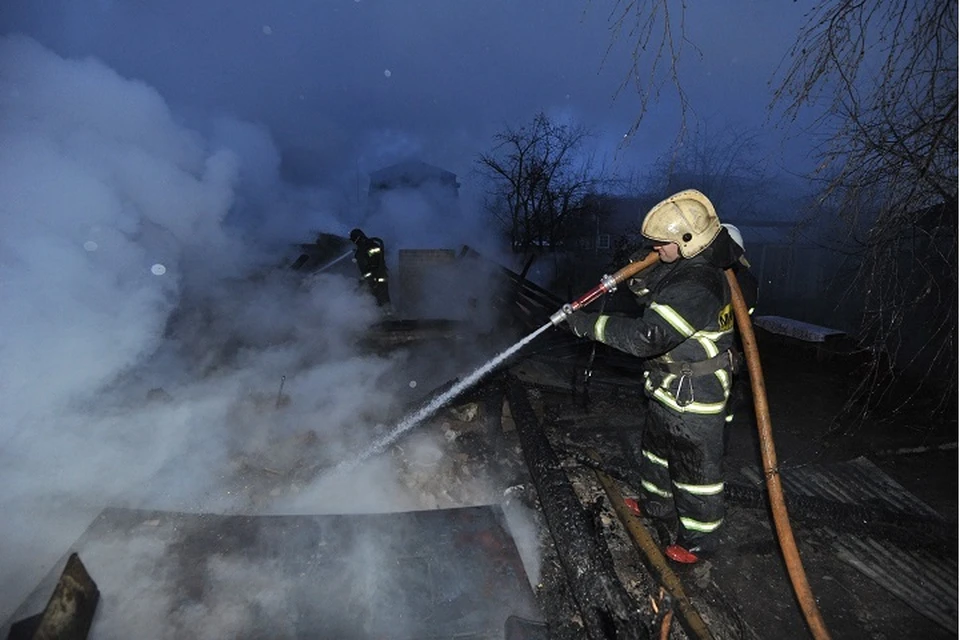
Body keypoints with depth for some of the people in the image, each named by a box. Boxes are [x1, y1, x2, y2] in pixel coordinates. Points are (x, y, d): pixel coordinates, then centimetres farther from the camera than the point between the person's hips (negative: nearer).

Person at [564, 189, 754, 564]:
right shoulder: (687, 267, 0)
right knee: (657, 449, 27)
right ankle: (656, 505, 51)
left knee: (695, 469, 10)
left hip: (692, 398, -10)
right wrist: (639, 274, -7)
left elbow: (646, 335, -38)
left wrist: (590, 325, -31)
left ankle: (699, 540, 31)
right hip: (671, 391, 10)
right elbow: (650, 293, 13)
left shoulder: (696, 289, -32)